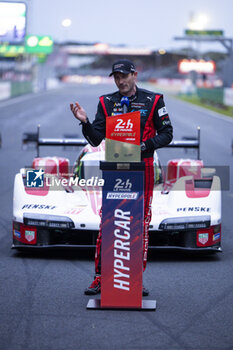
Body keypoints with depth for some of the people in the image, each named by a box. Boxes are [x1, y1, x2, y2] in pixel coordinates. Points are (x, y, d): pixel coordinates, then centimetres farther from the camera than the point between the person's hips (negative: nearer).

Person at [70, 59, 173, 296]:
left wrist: (145, 145, -13)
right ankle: (100, 278, 1)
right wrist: (85, 122, -14)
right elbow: (96, 140, 5)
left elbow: (167, 134, 3)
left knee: (141, 223, 1)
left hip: (143, 168, -1)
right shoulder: (106, 102, 8)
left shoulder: (153, 101, 3)